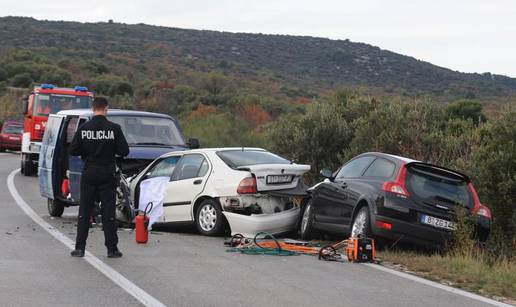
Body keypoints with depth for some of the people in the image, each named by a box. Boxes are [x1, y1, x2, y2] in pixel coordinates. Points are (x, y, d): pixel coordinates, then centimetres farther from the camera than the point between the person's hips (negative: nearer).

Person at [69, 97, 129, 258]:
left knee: (84, 212, 8)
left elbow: (73, 150, -2)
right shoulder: (114, 128, -8)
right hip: (107, 175, -1)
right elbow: (124, 151, -8)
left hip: (88, 174, 1)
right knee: (108, 212, 4)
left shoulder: (84, 128, -4)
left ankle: (80, 247, 6)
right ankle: (112, 249, 5)